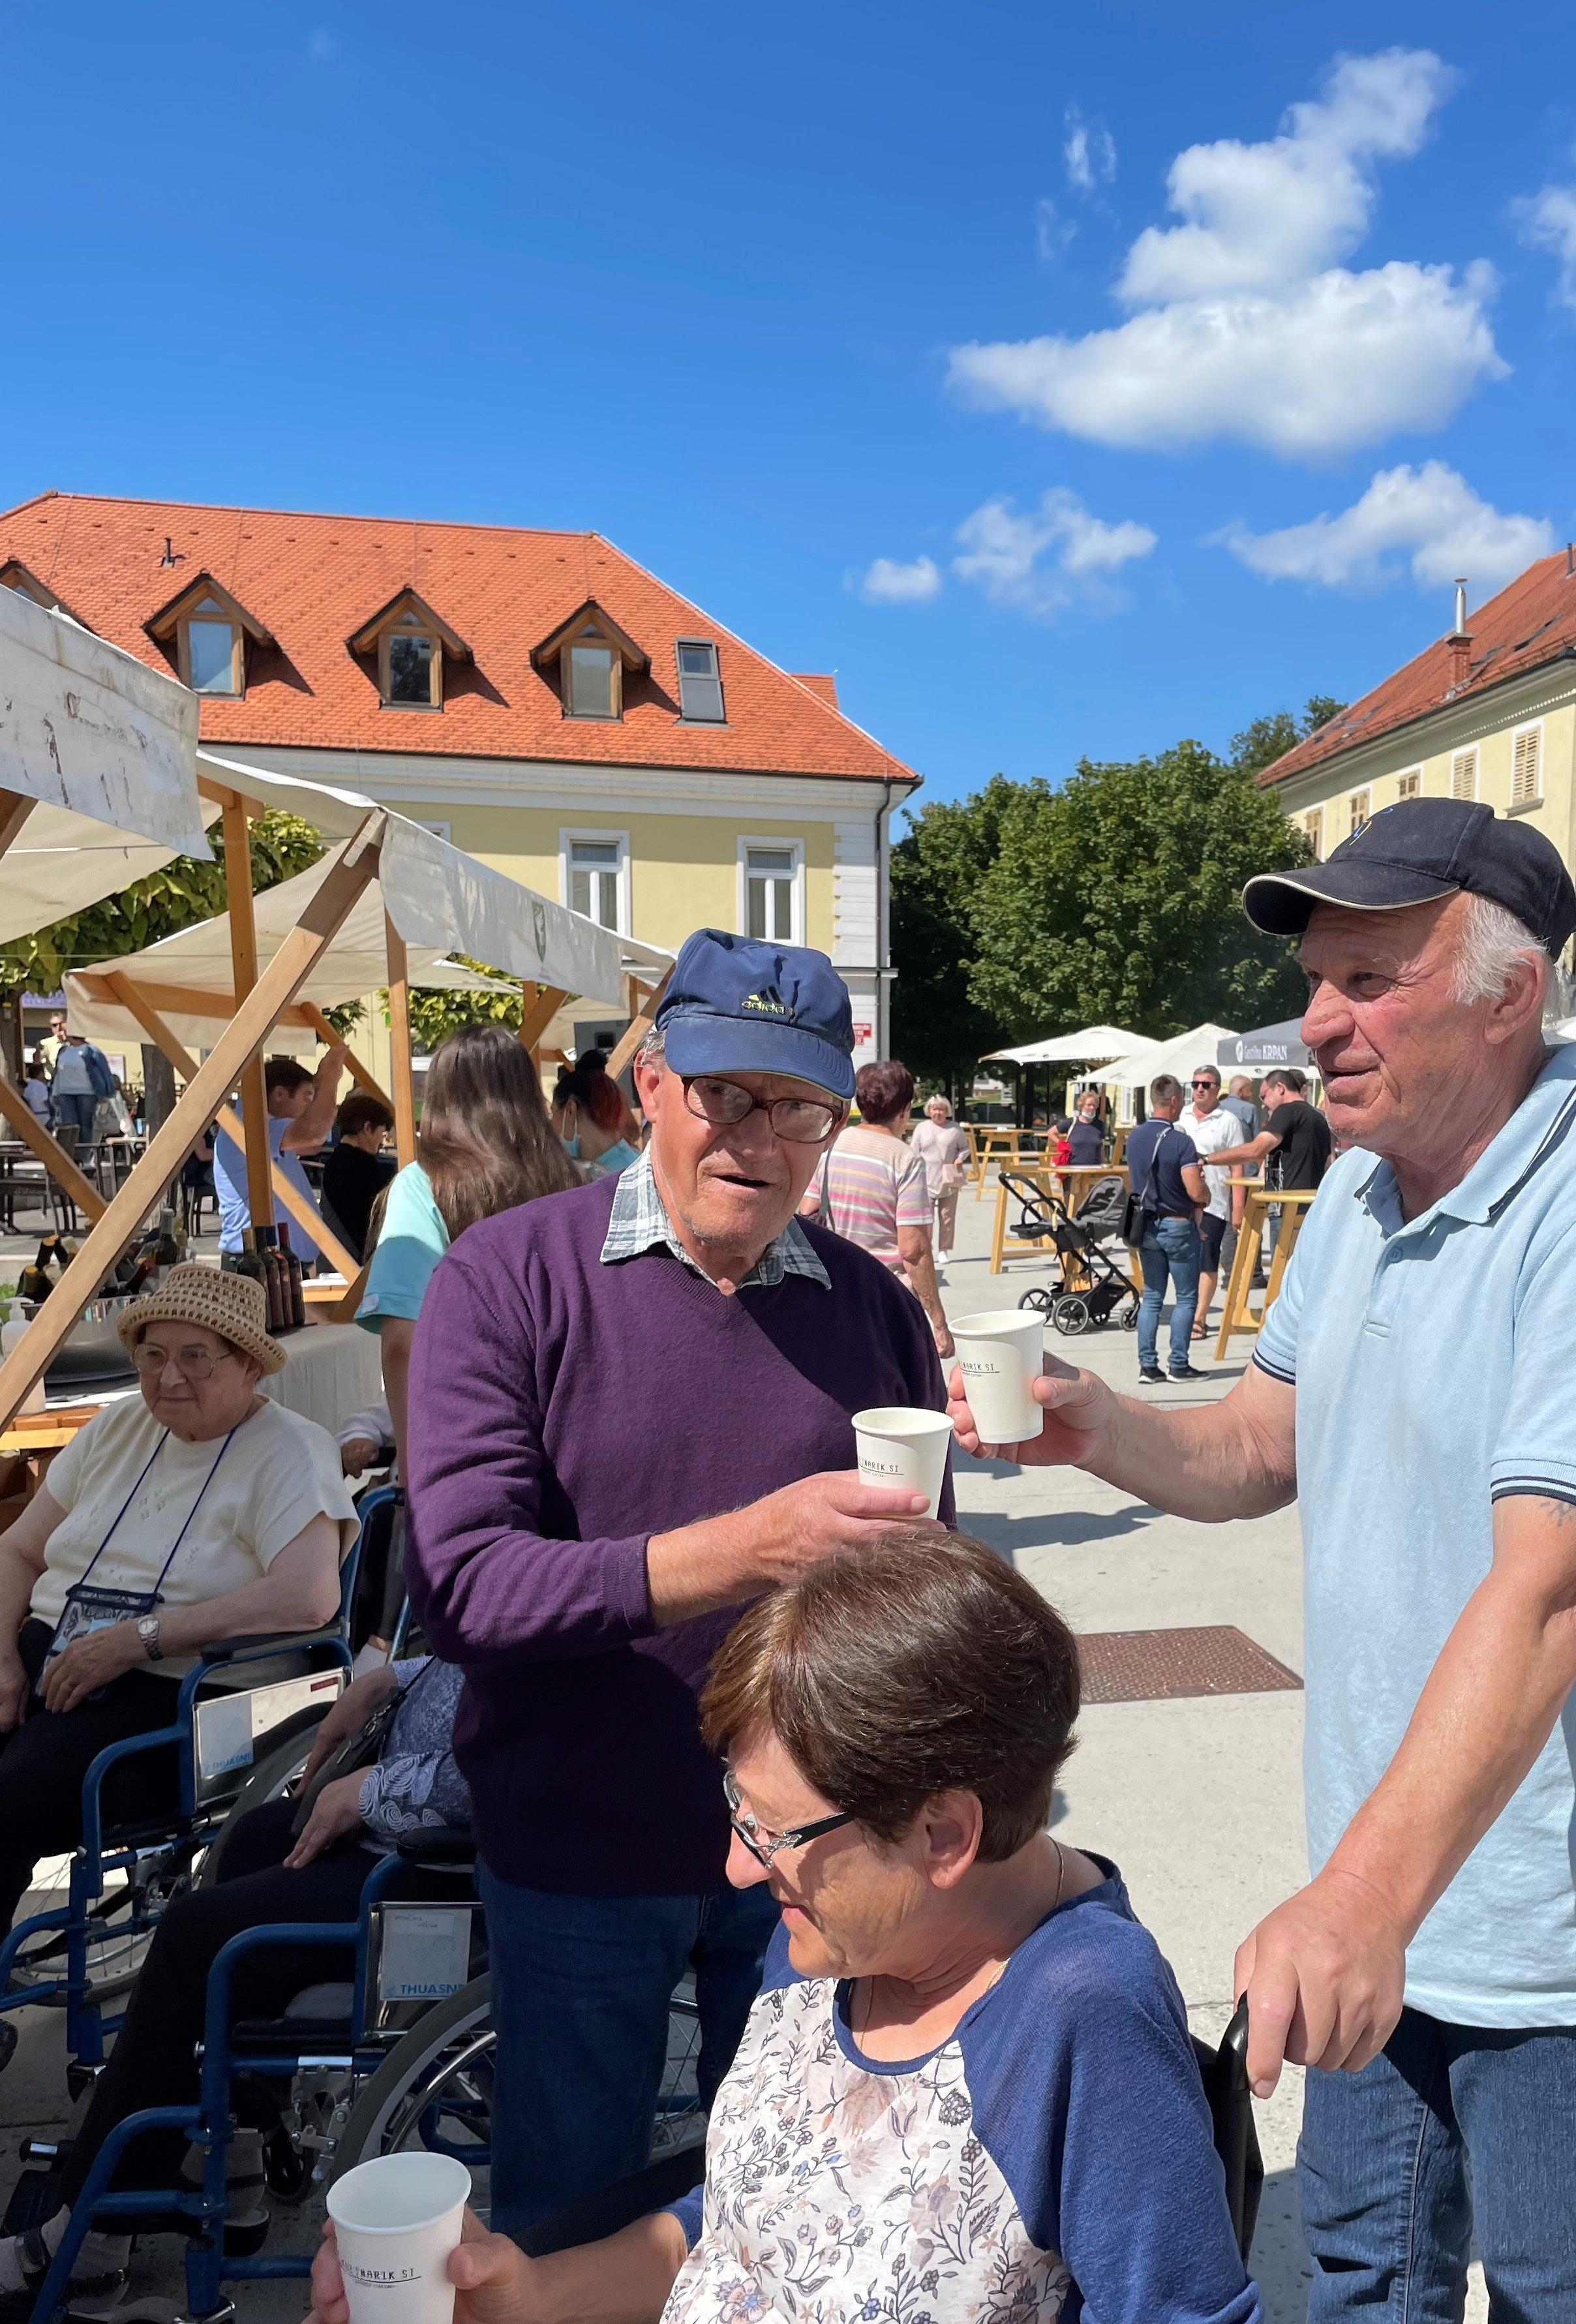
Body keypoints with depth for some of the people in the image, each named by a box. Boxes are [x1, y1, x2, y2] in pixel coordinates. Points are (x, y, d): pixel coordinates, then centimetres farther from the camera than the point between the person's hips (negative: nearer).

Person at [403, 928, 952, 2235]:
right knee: (563, 2234, 19)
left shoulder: (875, 1307, -3)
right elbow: (461, 1585, -24)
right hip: (576, 1858, -2)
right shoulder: (510, 1279, -14)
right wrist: (745, 1550, -34)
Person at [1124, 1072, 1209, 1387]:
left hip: (1146, 1225, 6)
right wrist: (1206, 1193, 0)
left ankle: (1147, 1365, 9)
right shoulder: (1180, 1141, -19)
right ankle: (1179, 1364, 9)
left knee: (1151, 1296, 11)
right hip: (1178, 1226, -6)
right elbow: (1196, 1192, -24)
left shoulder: (1134, 1137, 2)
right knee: (1186, 1298, 6)